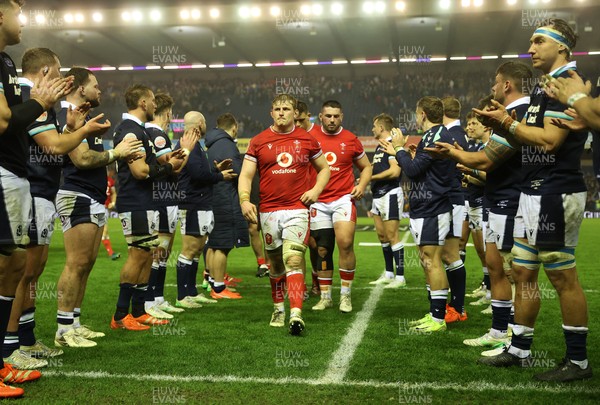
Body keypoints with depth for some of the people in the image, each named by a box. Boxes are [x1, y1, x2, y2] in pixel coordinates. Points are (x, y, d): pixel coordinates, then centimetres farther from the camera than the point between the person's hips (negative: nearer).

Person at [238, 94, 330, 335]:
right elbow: (245, 175, 3)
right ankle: (279, 309, 30)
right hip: (269, 211, 2)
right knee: (276, 264, 12)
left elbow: (324, 168, 17)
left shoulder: (307, 140, 6)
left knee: (294, 260, -15)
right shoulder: (258, 142, 5)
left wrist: (315, 190, -1)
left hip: (297, 209, -1)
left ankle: (296, 314, -21)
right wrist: (244, 199, -14)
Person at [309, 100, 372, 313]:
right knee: (322, 250, 7)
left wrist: (361, 185, -3)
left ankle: (346, 295, -1)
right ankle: (325, 296, 20)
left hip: (343, 199, -1)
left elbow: (366, 166, 15)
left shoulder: (351, 140, 3)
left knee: (345, 243, -16)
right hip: (318, 202, 1)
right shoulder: (310, 137, 2)